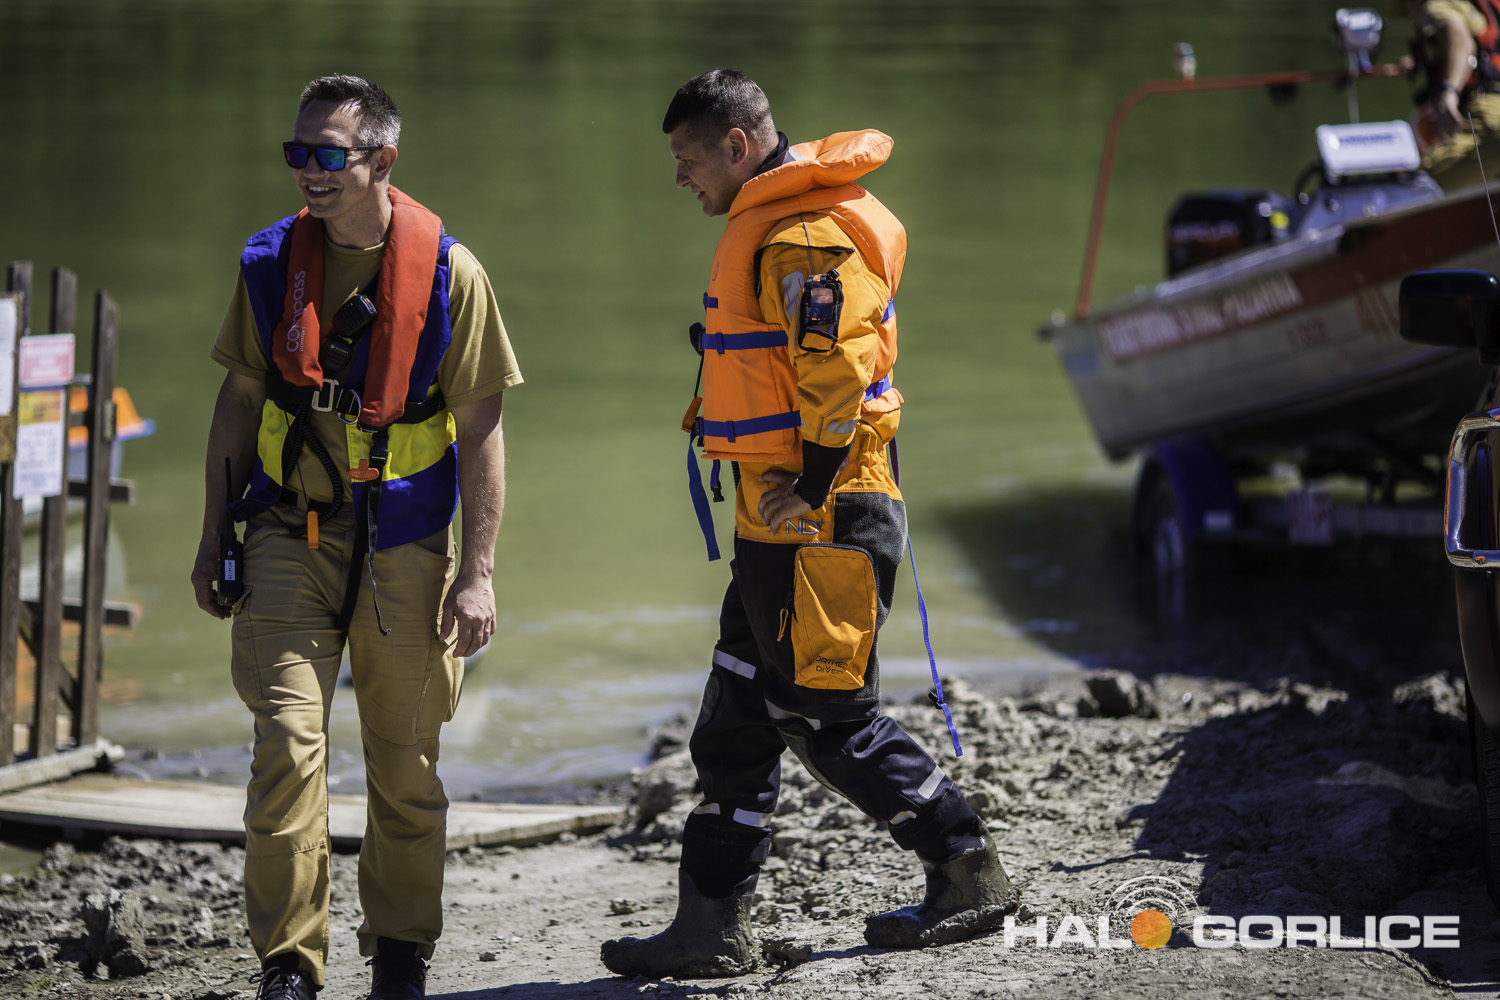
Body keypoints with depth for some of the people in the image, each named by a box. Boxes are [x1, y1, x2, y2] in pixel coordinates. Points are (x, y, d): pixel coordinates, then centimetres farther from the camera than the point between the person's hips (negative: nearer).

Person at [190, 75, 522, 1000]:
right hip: (289, 535, 1)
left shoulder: (448, 272, -7)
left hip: (404, 545, -1)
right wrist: (214, 537, 9)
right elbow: (239, 401, 11)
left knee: (406, 762, 7)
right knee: (289, 740, -12)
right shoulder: (272, 263, 1)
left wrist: (479, 571, -9)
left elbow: (480, 429, -5)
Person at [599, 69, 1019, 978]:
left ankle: (973, 875, 7)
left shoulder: (807, 237, -16)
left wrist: (808, 491, -23)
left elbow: (839, 374, -23)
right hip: (781, 523, 11)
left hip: (820, 522, -11)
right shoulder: (771, 228, 18)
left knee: (827, 716, -5)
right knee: (737, 724, 10)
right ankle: (713, 925, 13)